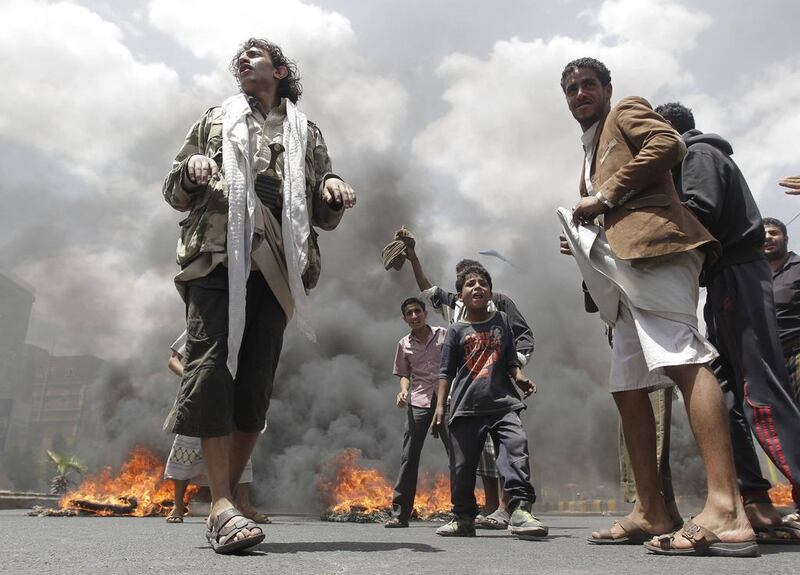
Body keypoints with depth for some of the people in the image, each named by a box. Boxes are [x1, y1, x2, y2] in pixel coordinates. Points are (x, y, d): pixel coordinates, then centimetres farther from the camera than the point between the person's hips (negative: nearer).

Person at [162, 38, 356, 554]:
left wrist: (333, 193, -6)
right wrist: (190, 171, -4)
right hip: (217, 259, 0)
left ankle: (225, 501, 7)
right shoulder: (216, 121, 23)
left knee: (256, 382, -3)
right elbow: (176, 195, 19)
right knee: (213, 367, -16)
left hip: (275, 268, 1)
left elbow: (324, 216, 18)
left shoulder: (306, 132, 22)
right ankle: (222, 506, -17)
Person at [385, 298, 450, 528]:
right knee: (409, 456, -3)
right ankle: (400, 513, 2)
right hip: (419, 401, 1)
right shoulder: (404, 344, 12)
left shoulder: (444, 335, 6)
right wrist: (403, 391, -4)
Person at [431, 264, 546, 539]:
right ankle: (464, 518, 21)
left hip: (502, 403, 1)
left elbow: (510, 361, 15)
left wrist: (519, 378, -5)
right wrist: (440, 407, -1)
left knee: (517, 445, -21)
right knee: (462, 466, 3)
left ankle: (520, 510, -17)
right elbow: (446, 372, 6)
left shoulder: (501, 321, 12)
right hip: (465, 408, -1)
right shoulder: (456, 330, 7)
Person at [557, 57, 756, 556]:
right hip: (625, 263, 10)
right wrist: (585, 243, 17)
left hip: (655, 242, -9)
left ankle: (727, 511, -30)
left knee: (684, 358, -24)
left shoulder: (628, 111, 13)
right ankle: (651, 512, 7)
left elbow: (669, 143, -8)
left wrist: (606, 196, -9)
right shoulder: (593, 151, 34)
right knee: (628, 388, 3)